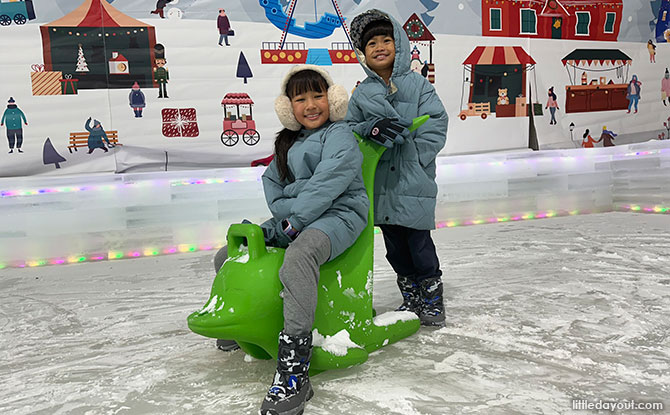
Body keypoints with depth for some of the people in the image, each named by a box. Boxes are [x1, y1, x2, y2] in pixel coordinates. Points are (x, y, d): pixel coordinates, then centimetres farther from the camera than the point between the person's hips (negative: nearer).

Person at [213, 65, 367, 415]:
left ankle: (294, 371, -46)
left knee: (299, 255, -42)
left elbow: (326, 185, -17)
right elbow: (272, 183, 16)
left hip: (338, 215, -8)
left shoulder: (339, 134, -4)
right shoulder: (287, 142, 20)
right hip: (294, 220, 9)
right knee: (226, 257, 5)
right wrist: (284, 214, -4)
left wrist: (293, 220, -20)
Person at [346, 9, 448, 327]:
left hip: (414, 180, -3)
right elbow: (349, 129, 5)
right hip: (380, 181, 3)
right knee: (394, 245, 12)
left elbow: (435, 124, -3)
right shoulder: (361, 94, 8)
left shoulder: (417, 84, 1)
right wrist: (371, 129, -15)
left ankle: (433, 298, 18)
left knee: (419, 241, -1)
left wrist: (412, 156, -13)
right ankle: (411, 298, 28)